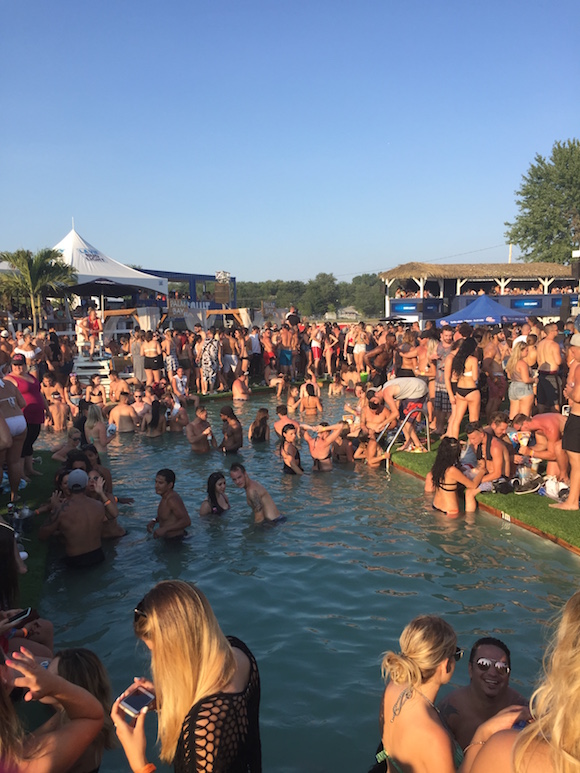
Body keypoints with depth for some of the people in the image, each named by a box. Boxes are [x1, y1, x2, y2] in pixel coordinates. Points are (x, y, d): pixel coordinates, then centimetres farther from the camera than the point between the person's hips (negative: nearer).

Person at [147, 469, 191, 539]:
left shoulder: (172, 499, -26)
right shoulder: (166, 496, 4)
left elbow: (187, 521, -34)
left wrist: (164, 529, -35)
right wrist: (154, 521, 6)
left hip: (175, 539, -10)